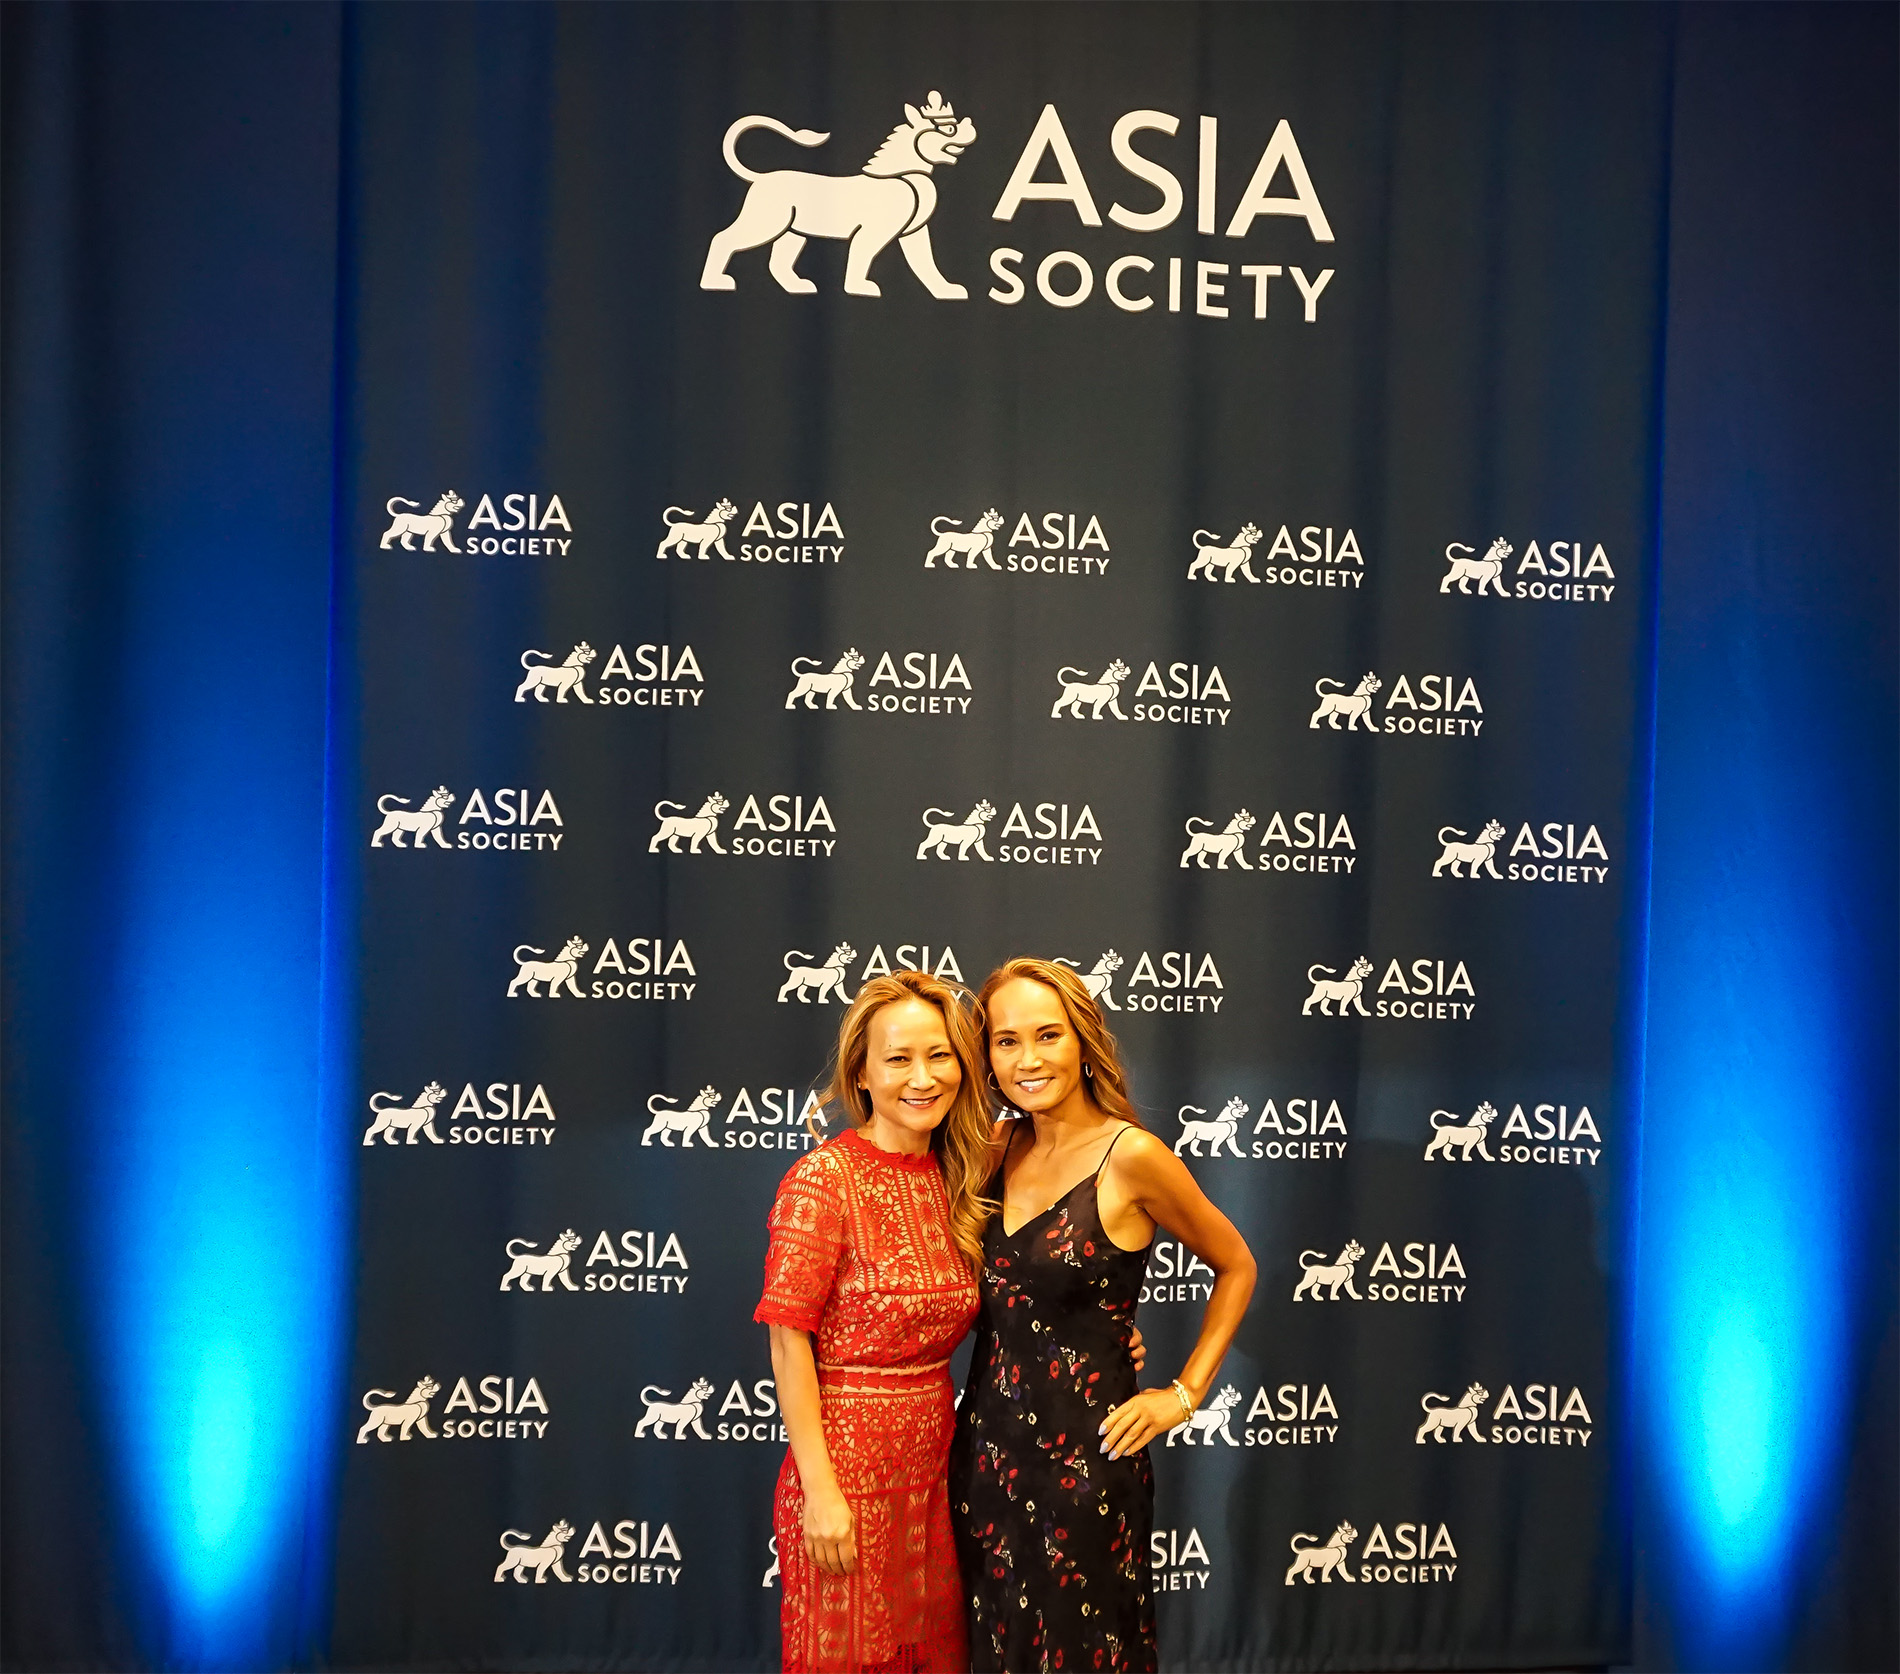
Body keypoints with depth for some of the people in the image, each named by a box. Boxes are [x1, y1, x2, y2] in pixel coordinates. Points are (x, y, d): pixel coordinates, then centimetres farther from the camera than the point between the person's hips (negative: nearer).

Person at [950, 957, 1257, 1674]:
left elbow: (1235, 1268, -1)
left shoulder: (1130, 1156, -14)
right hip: (985, 1446, 5)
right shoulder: (1000, 1150, 2)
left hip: (1083, 1456, -5)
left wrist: (1186, 1393, -5)